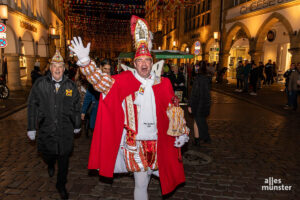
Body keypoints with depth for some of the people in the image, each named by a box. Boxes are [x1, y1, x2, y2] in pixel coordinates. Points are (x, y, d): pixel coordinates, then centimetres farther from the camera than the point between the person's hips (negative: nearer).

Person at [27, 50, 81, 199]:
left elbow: (76, 107, 9)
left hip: (65, 130, 0)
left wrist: (77, 125, 13)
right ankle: (50, 165, 52)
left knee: (64, 160, 9)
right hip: (45, 129, 0)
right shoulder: (40, 84, -2)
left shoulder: (70, 85, 0)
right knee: (46, 154, 13)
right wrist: (31, 127, 1)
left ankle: (61, 185, 31)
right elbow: (32, 106, 2)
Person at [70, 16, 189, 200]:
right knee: (141, 183, 11)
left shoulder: (163, 84, 0)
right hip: (135, 142, -2)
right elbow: (101, 81, -14)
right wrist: (85, 61, -26)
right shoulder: (124, 81, -6)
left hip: (157, 142, 2)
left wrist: (181, 133, 4)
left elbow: (174, 109, 6)